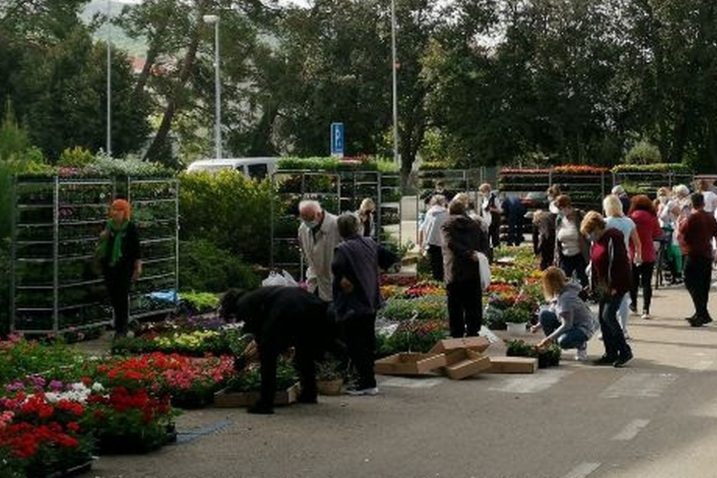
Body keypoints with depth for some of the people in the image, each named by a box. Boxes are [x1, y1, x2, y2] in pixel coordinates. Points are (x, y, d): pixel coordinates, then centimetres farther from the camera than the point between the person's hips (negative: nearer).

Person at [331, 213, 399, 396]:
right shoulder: (370, 244, 5)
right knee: (368, 341, 16)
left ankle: (367, 383, -2)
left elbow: (337, 267, -35)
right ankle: (368, 381, 23)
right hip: (371, 302, 8)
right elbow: (390, 259, 10)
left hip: (352, 305, -8)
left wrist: (343, 280, -19)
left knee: (356, 344, -1)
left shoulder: (344, 249, -16)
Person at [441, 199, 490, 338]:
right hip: (474, 271, 3)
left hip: (454, 271, -3)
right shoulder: (474, 225, 14)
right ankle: (473, 333, 13)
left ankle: (457, 335, 6)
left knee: (455, 307, 4)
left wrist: (469, 253, -20)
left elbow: (450, 243, -16)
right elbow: (484, 241, 4)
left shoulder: (447, 226, 1)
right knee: (473, 305, 11)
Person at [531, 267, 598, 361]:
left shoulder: (566, 298, -29)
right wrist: (538, 326, -1)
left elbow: (566, 325, -29)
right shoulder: (558, 293, -3)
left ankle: (581, 345, -2)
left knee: (564, 341, -37)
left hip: (584, 328, -9)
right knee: (544, 313, -10)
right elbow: (552, 311, 11)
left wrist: (549, 338, -27)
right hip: (570, 322, 9)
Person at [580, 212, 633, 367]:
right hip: (603, 286, 9)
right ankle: (611, 354, 14)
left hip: (617, 284, -9)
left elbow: (618, 263, -21)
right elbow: (594, 264, 17)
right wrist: (593, 285, 12)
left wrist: (614, 287, -22)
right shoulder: (597, 241, 11)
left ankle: (625, 351, -4)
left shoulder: (612, 239, -17)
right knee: (602, 318, 7)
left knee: (608, 315, -15)